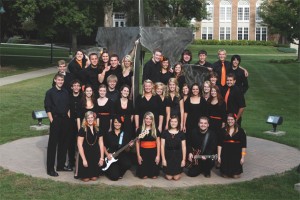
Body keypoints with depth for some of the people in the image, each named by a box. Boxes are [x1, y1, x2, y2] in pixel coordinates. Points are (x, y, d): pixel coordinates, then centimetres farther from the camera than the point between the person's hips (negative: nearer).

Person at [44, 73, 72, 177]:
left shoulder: (65, 92, 9)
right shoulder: (50, 92, -5)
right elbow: (47, 108, -7)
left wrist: (68, 117, 7)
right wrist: (52, 120, -13)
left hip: (65, 120, 5)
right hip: (55, 120, -5)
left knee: (64, 143, 11)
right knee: (52, 144, -2)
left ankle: (61, 165, 24)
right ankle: (50, 169, 3)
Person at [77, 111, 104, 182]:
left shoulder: (98, 130, 7)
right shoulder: (82, 130, -6)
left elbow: (101, 144, 8)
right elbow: (79, 145, -9)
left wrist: (102, 158, 2)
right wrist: (84, 159, -13)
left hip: (95, 156, 3)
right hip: (86, 155, -3)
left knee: (94, 178, 1)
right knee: (86, 178, -3)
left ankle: (93, 175, 34)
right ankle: (82, 176, 30)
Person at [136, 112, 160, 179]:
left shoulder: (156, 130, 4)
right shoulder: (140, 130, 2)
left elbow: (158, 143, 4)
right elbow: (137, 143, 3)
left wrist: (158, 155, -3)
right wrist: (138, 155, -2)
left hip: (153, 152, 1)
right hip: (143, 152, 0)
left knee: (154, 176, -1)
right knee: (143, 176, -4)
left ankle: (152, 174, 32)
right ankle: (145, 174, 30)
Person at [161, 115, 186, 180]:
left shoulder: (181, 133, 2)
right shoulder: (165, 133, 0)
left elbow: (184, 147, 3)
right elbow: (162, 146, -1)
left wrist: (183, 159, -2)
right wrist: (163, 159, -5)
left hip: (178, 156, 0)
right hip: (168, 156, 0)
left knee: (176, 178, -2)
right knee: (169, 177, -3)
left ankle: (179, 172, 32)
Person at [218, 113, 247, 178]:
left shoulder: (240, 131, 0)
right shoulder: (223, 131, 4)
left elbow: (243, 145, 1)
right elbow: (219, 144, 4)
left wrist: (243, 157, -4)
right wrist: (219, 156, -1)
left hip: (236, 154, -1)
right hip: (225, 154, 1)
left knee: (236, 176, -5)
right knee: (225, 175, -1)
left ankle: (236, 172, 28)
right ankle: (226, 172, 33)